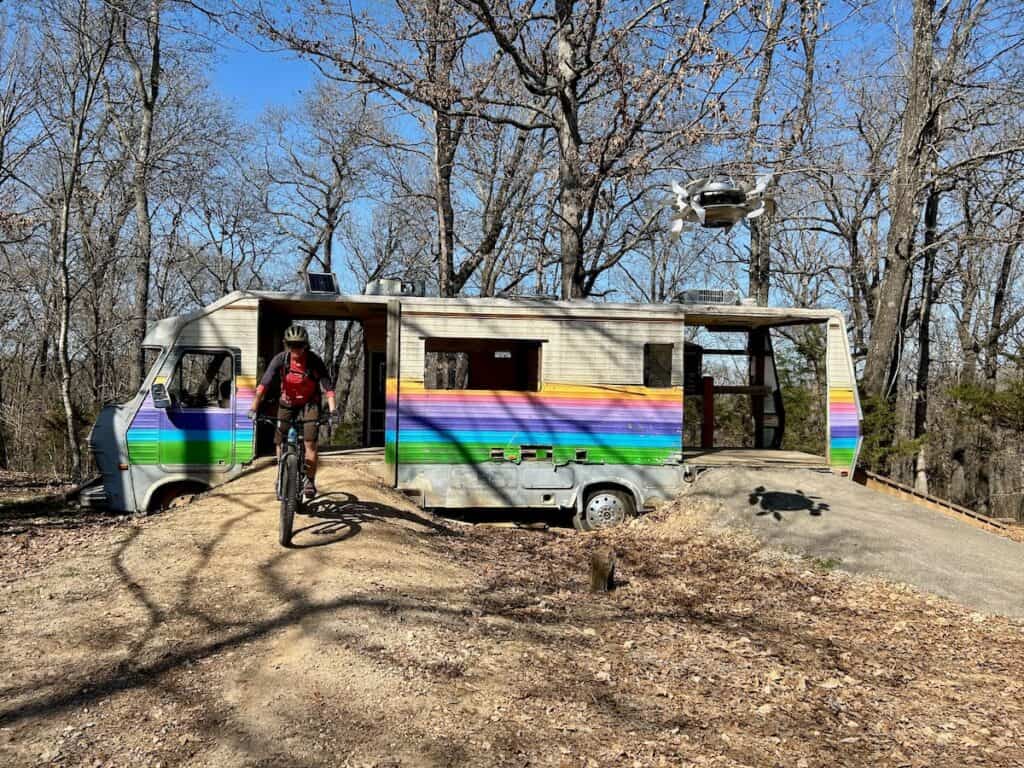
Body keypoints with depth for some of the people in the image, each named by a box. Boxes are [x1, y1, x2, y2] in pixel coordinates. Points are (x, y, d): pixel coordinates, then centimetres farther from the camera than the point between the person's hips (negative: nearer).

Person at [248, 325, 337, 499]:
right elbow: (264, 384, -25)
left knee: (310, 442, -14)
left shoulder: (314, 360, -24)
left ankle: (310, 481, -2)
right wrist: (254, 408, -33)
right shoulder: (280, 359, -20)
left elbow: (327, 385, -29)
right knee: (280, 442, -1)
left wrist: (332, 408, -43)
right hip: (287, 402, 2)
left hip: (310, 403, -2)